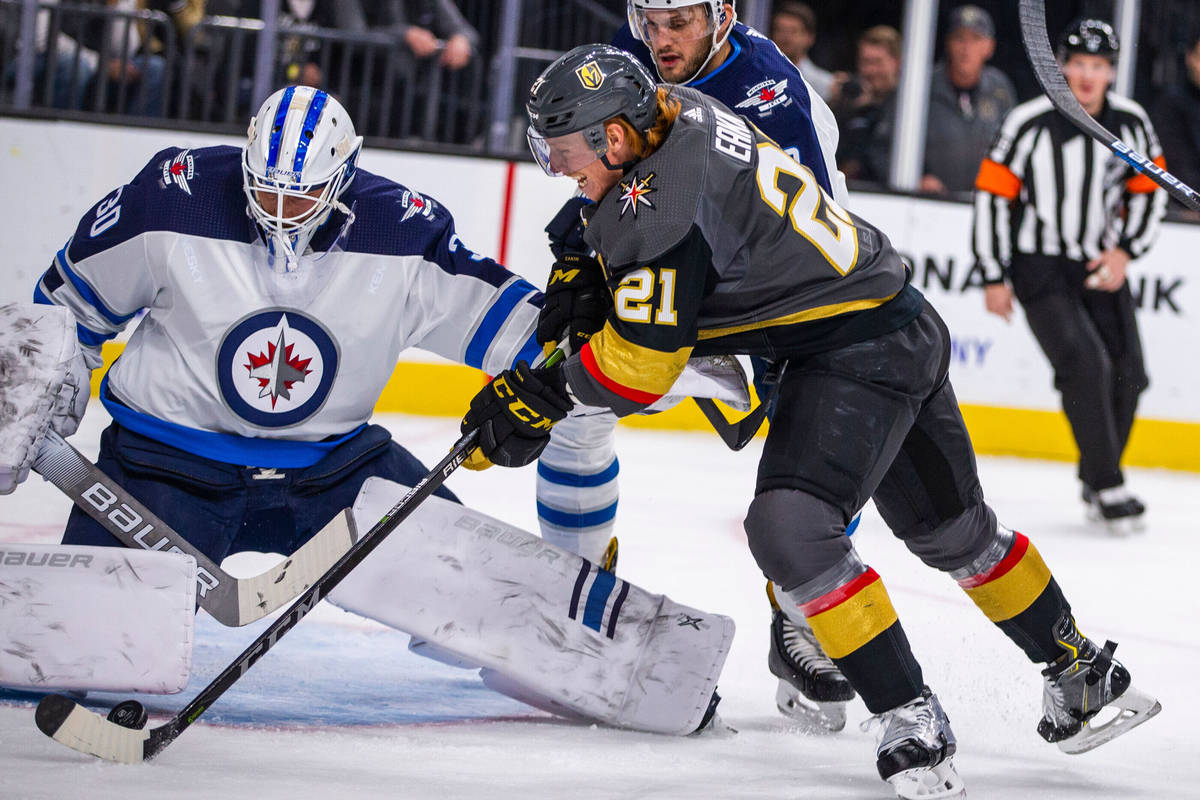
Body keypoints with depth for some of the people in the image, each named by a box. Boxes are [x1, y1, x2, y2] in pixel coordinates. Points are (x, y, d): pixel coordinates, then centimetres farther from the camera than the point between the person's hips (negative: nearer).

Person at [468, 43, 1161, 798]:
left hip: (858, 351, -11)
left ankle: (914, 725, -18)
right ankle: (1084, 674, 38)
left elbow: (639, 366, -22)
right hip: (906, 330, 11)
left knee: (790, 525, -22)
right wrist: (586, 261, 14)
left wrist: (539, 395, -11)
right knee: (951, 529, 23)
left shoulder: (668, 203, -24)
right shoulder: (681, 112, 2)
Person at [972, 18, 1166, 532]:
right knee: (1085, 364, -21)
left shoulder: (1131, 122, -4)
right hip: (1038, 264, -5)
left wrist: (1125, 250, -5)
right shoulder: (1029, 124, -16)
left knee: (1127, 375, 1)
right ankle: (1109, 488, -14)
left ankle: (1095, 482, 22)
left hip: (1101, 267, 5)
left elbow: (1148, 190, 8)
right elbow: (992, 195, -10)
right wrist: (994, 278, -9)